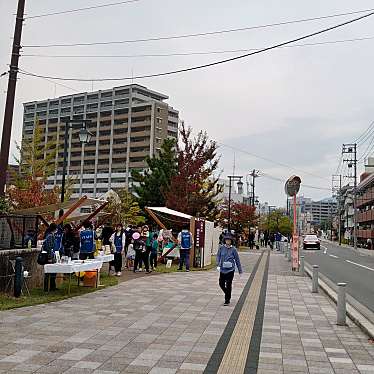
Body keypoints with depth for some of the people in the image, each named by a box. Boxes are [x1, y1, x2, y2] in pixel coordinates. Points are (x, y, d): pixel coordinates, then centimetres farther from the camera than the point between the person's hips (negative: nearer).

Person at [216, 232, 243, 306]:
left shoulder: (233, 249, -5)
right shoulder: (221, 248, -1)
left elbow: (237, 260, 1)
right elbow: (218, 256, 3)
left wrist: (240, 271, 6)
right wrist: (218, 265, -13)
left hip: (230, 269, -3)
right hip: (222, 269, 3)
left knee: (228, 285, -2)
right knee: (221, 284, 10)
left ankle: (227, 300, 13)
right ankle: (228, 295, 37)